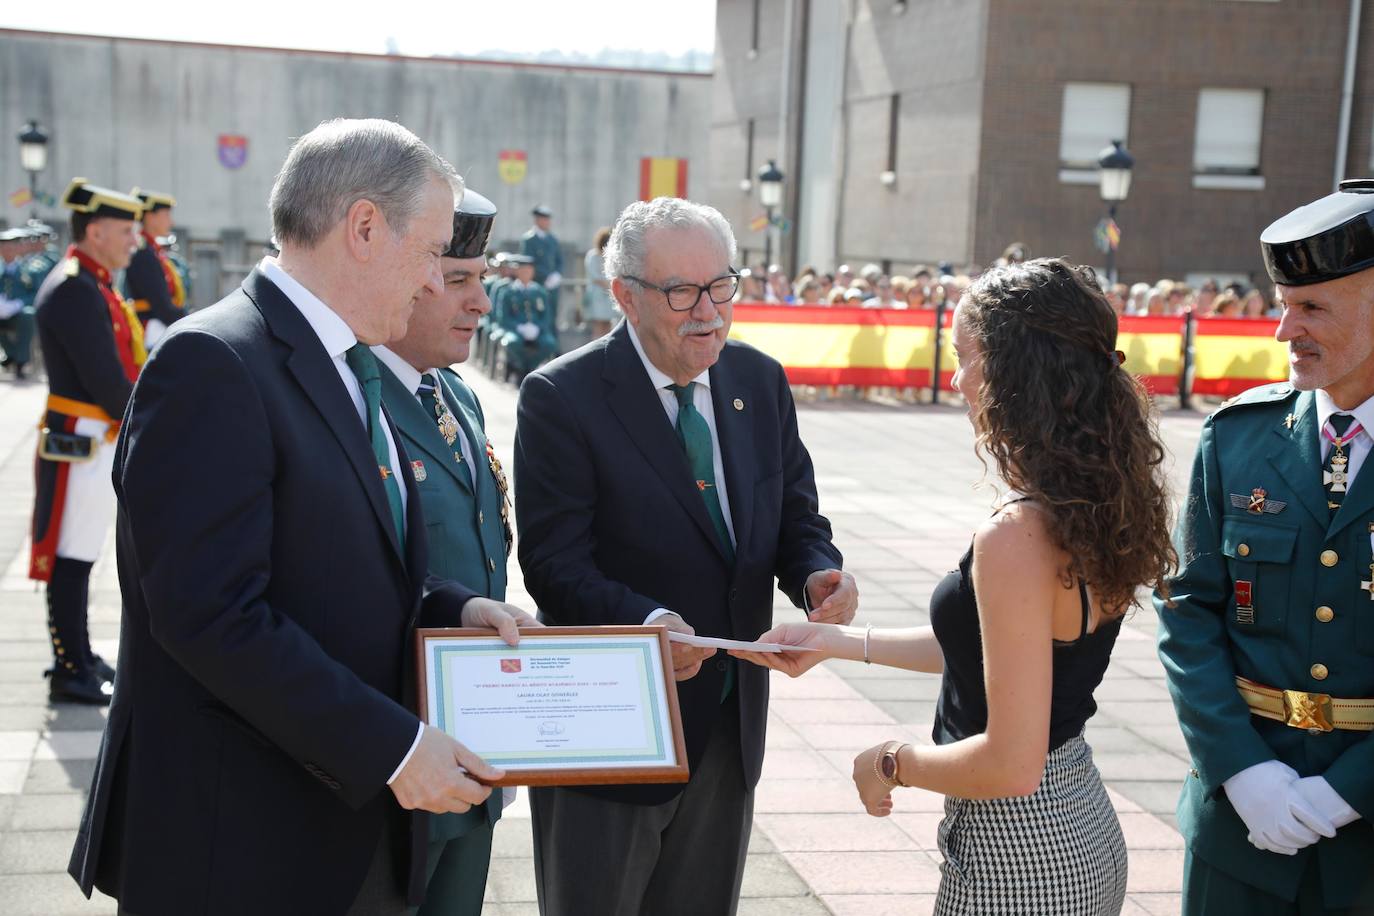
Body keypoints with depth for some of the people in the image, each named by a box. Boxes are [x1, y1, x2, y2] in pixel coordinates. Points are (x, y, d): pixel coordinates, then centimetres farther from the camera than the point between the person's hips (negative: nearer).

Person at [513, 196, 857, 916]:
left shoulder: (761, 383, 4)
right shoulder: (561, 399, -14)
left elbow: (795, 518, 9)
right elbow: (555, 565, -18)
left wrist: (817, 574, -14)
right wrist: (648, 622, -35)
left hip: (732, 725, 6)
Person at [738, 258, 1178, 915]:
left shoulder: (1017, 535, -26)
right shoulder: (1098, 504, 1)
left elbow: (1010, 764, -26)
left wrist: (893, 763, -10)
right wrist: (838, 641, 15)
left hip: (1021, 859, -8)